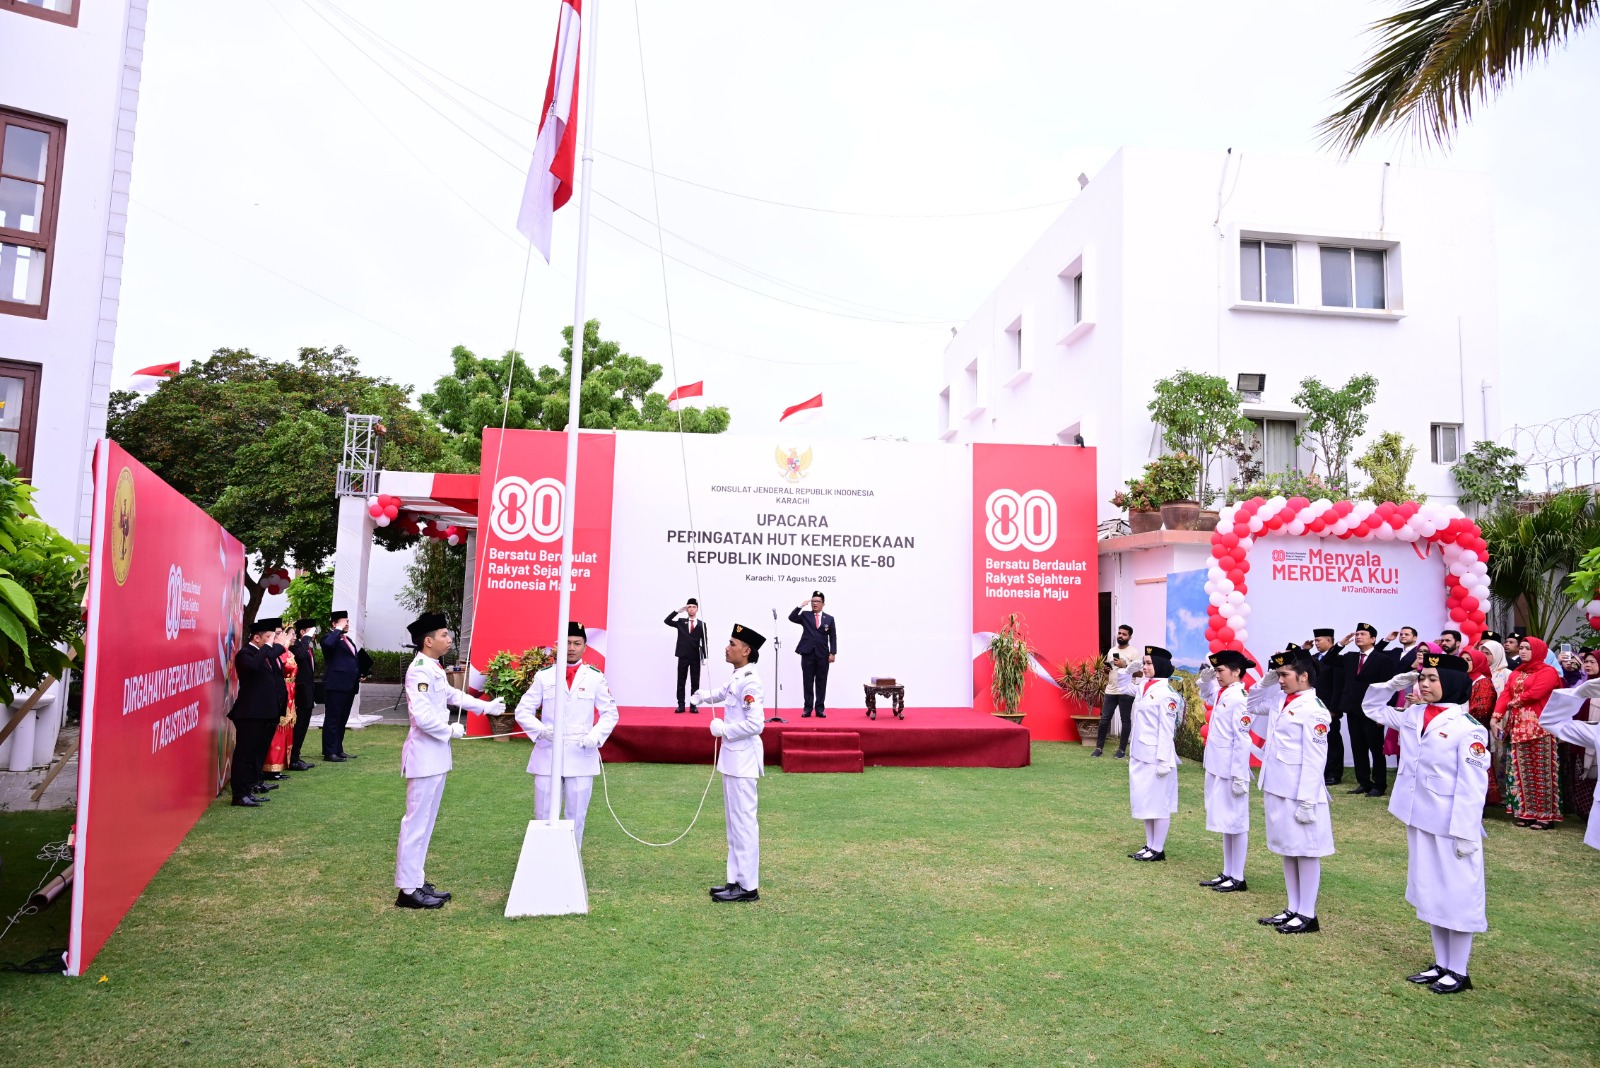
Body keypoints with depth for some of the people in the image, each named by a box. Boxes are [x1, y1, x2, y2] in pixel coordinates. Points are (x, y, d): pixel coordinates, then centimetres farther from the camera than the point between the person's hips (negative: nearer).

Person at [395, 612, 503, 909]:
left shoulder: (434, 669, 12)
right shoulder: (420, 670, -21)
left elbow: (451, 695, 27)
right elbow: (422, 716, -28)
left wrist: (485, 706, 24)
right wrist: (451, 730, -14)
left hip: (436, 754, 11)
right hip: (425, 754, -11)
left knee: (426, 820, 16)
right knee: (416, 821, -3)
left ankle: (416, 881, 25)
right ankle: (408, 889, 5)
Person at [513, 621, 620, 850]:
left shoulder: (596, 677, 2)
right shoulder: (544, 676, 1)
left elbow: (610, 713, 5)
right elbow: (523, 711, 2)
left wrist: (595, 735, -12)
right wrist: (540, 729, -17)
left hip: (582, 756, 0)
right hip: (547, 754, 0)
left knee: (576, 815, 8)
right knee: (543, 815, 8)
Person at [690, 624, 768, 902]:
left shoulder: (750, 682, -20)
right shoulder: (738, 678, 10)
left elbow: (755, 723, -26)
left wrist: (723, 729, -17)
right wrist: (705, 696, 29)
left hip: (743, 759, -10)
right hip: (733, 757, 10)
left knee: (743, 821, -3)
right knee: (735, 820, 16)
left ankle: (748, 886, 5)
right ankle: (737, 879, 25)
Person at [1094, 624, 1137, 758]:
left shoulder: (1133, 652, -5)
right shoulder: (1111, 651, 14)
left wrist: (1125, 665, -19)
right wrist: (1106, 670, 2)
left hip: (1126, 692, -5)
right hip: (1110, 691, 5)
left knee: (1125, 720, 5)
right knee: (1104, 719, 4)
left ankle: (1122, 749, 13)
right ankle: (1099, 747, 10)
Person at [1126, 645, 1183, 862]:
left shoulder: (1166, 692, -14)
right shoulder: (1143, 687, 10)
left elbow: (1167, 729, -16)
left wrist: (1163, 760, -17)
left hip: (1156, 755, -8)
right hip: (1140, 754, 8)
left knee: (1158, 801, 2)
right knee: (1145, 800, 13)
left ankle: (1158, 850, 10)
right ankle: (1149, 846, 22)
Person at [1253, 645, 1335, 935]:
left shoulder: (1313, 710, -16)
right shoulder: (1280, 702, 8)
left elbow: (1313, 760, -18)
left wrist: (1307, 802, -19)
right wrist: (1266, 681, 11)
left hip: (1299, 795, -9)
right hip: (1277, 791, 9)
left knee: (1305, 851, 4)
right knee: (1287, 850, 16)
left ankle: (1307, 915, 14)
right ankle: (1293, 909, 27)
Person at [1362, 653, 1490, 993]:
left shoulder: (1467, 728, -15)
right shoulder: (1412, 715, 4)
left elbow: (1472, 786, -16)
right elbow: (1372, 707, 20)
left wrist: (1465, 833, -17)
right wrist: (1394, 684, 4)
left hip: (1452, 826, -7)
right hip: (1420, 821, 7)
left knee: (1457, 895, 6)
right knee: (1430, 894, 16)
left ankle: (1458, 972, 19)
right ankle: (1441, 965, 29)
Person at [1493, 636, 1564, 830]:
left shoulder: (1547, 672, -3)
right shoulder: (1516, 673, 17)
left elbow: (1534, 694, -17)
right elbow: (1505, 695, 7)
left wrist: (1514, 702, -1)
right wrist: (1496, 716, -6)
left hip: (1538, 726, -7)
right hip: (1516, 726, 7)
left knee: (1539, 771, -5)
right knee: (1520, 770, 7)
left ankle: (1545, 814, 0)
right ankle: (1524, 811, 13)